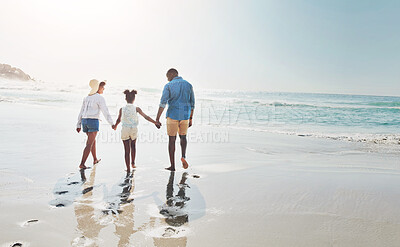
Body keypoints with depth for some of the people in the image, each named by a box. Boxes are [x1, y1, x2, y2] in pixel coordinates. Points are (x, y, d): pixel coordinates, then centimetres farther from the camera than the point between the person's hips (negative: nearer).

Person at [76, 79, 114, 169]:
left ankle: (95, 159, 35)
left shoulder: (86, 98, 17)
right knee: (89, 144, -6)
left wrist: (78, 125, 18)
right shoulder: (100, 98, -6)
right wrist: (112, 124, -12)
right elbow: (105, 112, -13)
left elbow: (81, 112, 16)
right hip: (93, 121, -8)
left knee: (93, 140, 24)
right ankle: (82, 164, -11)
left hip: (84, 121, 8)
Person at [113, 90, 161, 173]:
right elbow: (146, 117, -8)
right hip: (133, 130, 0)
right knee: (133, 146, 26)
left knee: (127, 150, 6)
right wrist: (155, 122, -1)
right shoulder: (136, 109, -6)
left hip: (125, 130, 0)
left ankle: (128, 168, 9)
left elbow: (119, 120, 10)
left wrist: (115, 126, 30)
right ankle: (133, 163, 26)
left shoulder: (122, 109, -2)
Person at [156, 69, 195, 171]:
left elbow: (163, 103, -14)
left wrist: (157, 119, -15)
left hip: (172, 116, -3)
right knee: (183, 137, 24)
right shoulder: (188, 85, 6)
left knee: (172, 140, 7)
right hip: (185, 116, 3)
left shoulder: (168, 86, -5)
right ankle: (183, 156, 1)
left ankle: (172, 166, 10)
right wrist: (190, 119, 15)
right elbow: (192, 104, 8)